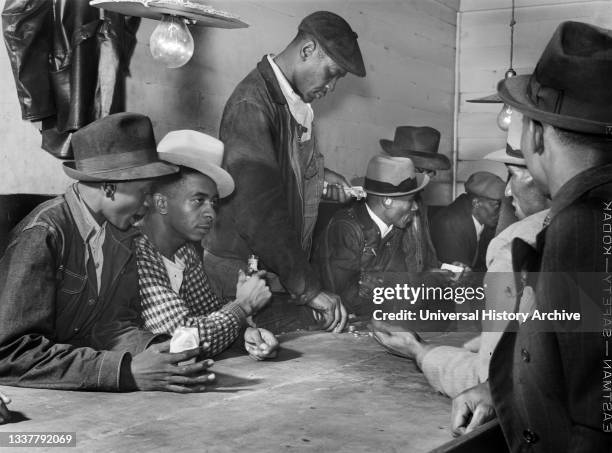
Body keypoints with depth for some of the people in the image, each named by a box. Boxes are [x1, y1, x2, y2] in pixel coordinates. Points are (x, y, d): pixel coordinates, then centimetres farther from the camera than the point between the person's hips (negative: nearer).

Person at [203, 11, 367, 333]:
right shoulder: (252, 103, -21)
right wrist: (309, 289, -32)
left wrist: (320, 176, 6)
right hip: (241, 268, -8)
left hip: (281, 267, 8)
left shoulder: (297, 103, 6)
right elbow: (260, 209, -30)